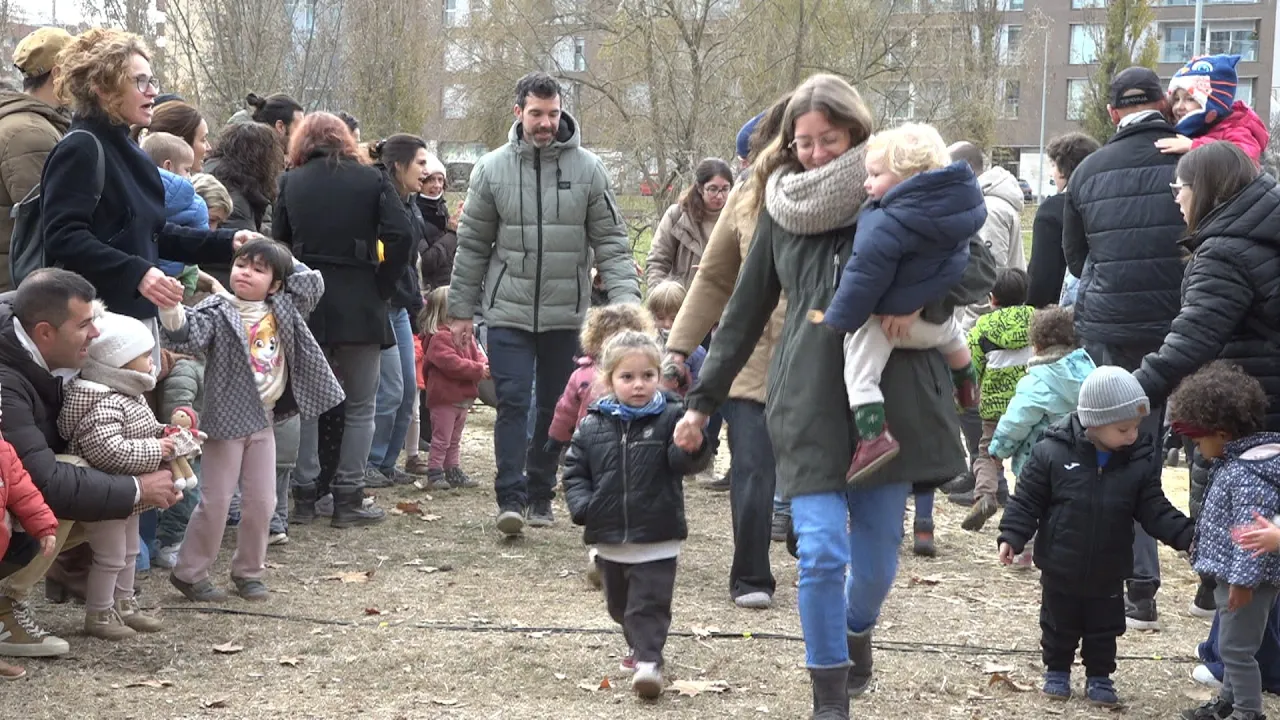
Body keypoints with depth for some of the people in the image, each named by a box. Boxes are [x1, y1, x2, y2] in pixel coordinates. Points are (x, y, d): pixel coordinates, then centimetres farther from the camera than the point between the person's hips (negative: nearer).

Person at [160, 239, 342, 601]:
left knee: (261, 501, 8)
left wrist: (285, 261, 6)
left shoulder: (282, 309, 6)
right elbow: (188, 336, -26)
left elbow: (314, 283, 10)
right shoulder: (218, 312, -10)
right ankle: (189, 572, 11)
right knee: (215, 501, -2)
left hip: (264, 420, 5)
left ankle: (248, 571, 23)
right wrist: (172, 309, -45)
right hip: (227, 418, -5)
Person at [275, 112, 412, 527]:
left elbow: (280, 241, 4)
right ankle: (349, 499, 4)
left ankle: (305, 496, 11)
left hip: (305, 305, 2)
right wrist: (382, 287, -3)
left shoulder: (291, 183, 6)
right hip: (359, 306, -2)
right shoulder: (372, 180, 0)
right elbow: (400, 236, -11)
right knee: (360, 406, 7)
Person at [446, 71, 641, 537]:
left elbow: (611, 242, -2)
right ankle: (511, 497, -6)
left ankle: (541, 492, 22)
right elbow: (472, 245, 5)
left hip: (564, 314, 1)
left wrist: (625, 298, -14)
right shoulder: (493, 169, 0)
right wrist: (461, 310, 5)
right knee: (513, 402, -8)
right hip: (508, 311, -1)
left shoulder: (587, 169, -2)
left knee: (555, 407, 10)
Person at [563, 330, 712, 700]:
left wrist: (692, 446, -41)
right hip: (609, 537, 4)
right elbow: (574, 470, 6)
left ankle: (648, 659, -1)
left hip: (657, 537, -4)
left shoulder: (670, 418, -8)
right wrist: (582, 505, -10)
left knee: (650, 602, -7)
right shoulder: (594, 424, -1)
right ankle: (639, 644, 43)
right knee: (619, 603, 21)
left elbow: (685, 462, -18)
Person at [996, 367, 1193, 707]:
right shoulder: (1052, 452, -18)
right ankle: (1057, 672, 37)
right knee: (1059, 626, 16)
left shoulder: (1142, 460, -10)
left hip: (1108, 573, 2)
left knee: (1104, 630, 16)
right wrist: (1012, 536, -16)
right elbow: (1027, 500, -9)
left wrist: (1187, 535, -17)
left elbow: (1155, 511, -5)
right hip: (1060, 569, -2)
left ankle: (1099, 678, 34)